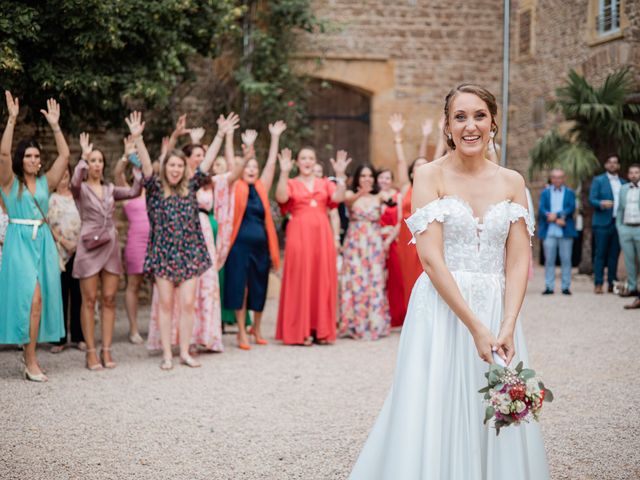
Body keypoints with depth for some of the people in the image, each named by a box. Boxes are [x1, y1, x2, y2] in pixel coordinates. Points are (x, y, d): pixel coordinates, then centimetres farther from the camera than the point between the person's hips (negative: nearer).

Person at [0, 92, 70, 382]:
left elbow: (64, 155, 5)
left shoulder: (45, 182, 11)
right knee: (31, 296, -14)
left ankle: (31, 354, 15)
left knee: (41, 298, 4)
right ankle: (30, 360, -10)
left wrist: (55, 125, 0)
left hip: (43, 241, 4)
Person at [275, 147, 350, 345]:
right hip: (299, 235, -3)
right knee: (300, 280, -4)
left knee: (322, 279, 2)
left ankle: (321, 330, 8)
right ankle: (301, 331, -2)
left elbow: (338, 198, -3)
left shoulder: (325, 183, 14)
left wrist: (340, 175, -9)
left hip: (321, 235, 3)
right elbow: (281, 198, -13)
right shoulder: (291, 183, 7)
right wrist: (284, 172, -18)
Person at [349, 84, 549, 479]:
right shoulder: (431, 176, -4)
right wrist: (476, 327, -17)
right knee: (436, 414, -1)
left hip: (498, 312, 3)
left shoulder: (512, 182, 6)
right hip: (442, 308, -3)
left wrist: (507, 328, -13)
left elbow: (518, 262, 1)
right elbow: (431, 258, -12)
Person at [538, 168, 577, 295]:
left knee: (566, 260, 0)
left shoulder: (570, 193, 12)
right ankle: (549, 286, 2)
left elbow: (571, 208, -2)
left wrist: (556, 214, -13)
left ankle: (566, 286, 4)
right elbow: (542, 209, 0)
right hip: (549, 231, 0)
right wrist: (556, 220, -13)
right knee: (549, 260, -1)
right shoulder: (545, 193, 12)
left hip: (565, 232, 0)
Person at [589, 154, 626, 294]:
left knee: (614, 255, 4)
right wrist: (602, 204, -25)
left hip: (618, 223, 4)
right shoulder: (598, 180, 4)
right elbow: (592, 199, -5)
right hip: (603, 223, -4)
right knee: (600, 254, -3)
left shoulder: (623, 183, 16)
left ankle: (612, 283, 9)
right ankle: (598, 284, -2)